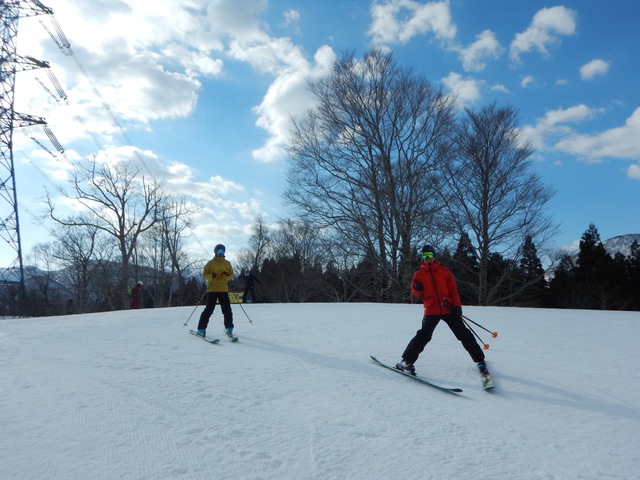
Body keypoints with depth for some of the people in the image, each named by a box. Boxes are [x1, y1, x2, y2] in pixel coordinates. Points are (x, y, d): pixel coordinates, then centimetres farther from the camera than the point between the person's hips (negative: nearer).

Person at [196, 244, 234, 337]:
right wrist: (211, 276, -18)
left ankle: (229, 328, 13)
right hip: (212, 289, -2)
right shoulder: (210, 263, 4)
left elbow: (231, 275, 11)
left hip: (223, 289, 2)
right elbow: (204, 274, 2)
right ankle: (201, 328, 0)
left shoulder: (227, 263, 11)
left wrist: (227, 276, -12)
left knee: (227, 309, 0)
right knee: (209, 309, -7)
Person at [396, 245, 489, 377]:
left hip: (449, 309, 1)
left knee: (464, 335, 5)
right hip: (431, 311, -1)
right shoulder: (419, 274, 6)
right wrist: (417, 290, -16)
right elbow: (415, 293, 8)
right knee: (423, 336, -11)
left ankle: (480, 360, 19)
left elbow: (453, 289, 4)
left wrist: (457, 305, -5)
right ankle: (407, 361, -3)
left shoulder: (444, 270, 5)